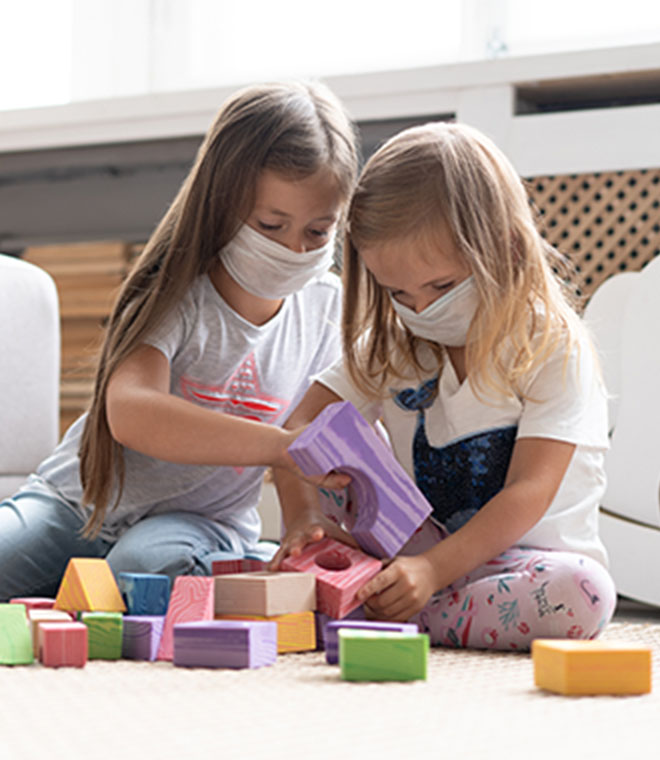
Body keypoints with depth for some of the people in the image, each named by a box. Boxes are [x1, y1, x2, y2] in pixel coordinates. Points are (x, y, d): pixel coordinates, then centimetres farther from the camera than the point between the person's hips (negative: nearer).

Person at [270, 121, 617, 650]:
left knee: (582, 592, -37)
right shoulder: (390, 346, 4)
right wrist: (303, 516, -19)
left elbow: (529, 492, -19)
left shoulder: (554, 348, -12)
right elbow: (302, 428, 2)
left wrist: (433, 567, -32)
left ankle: (404, 624, -29)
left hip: (529, 557, -3)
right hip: (418, 549, 4)